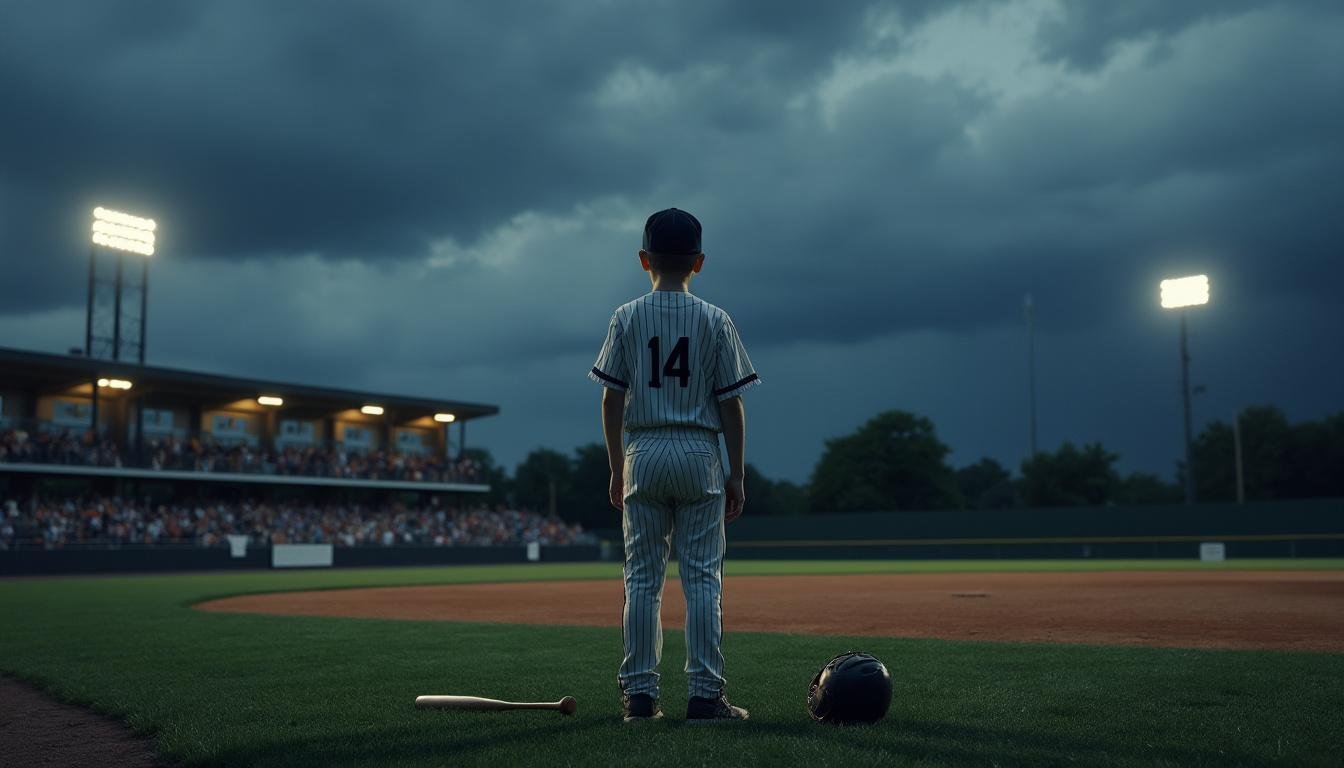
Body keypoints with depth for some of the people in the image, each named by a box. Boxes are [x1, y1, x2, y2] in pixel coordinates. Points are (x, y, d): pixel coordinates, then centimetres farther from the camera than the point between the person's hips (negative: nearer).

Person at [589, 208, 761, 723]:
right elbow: (730, 404, -1)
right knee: (703, 578, 3)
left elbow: (612, 399, 1)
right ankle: (705, 694, 2)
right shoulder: (714, 320, 1)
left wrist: (616, 469, 9)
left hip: (643, 454, 1)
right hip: (699, 454, -1)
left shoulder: (627, 318, 3)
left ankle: (639, 693, 8)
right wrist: (736, 475, 4)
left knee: (642, 579, 6)